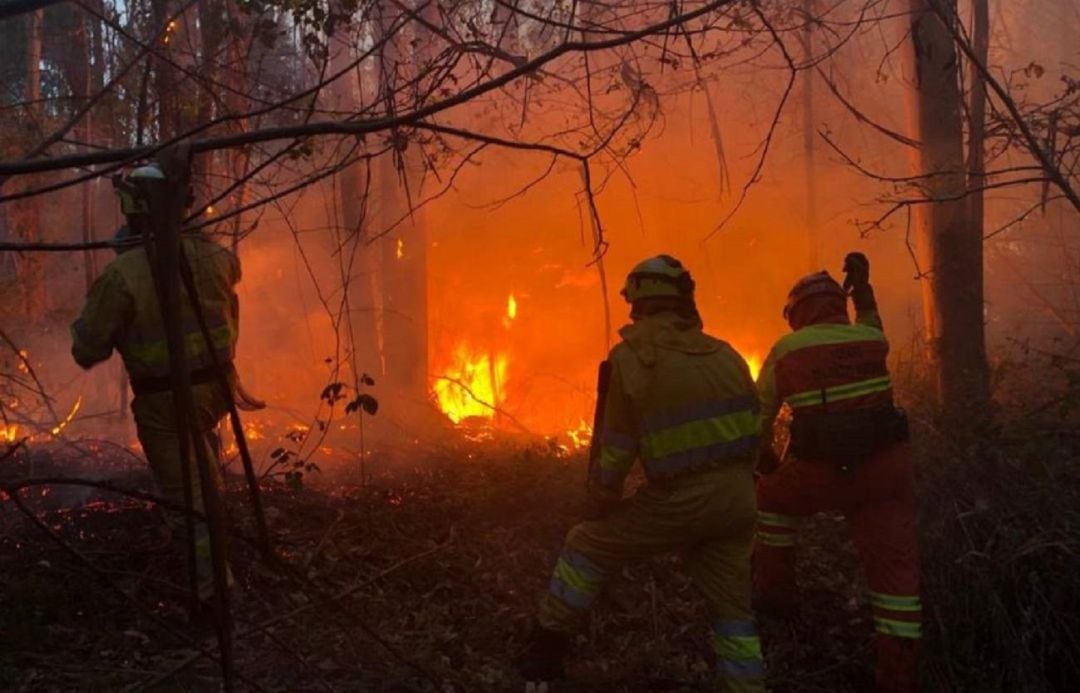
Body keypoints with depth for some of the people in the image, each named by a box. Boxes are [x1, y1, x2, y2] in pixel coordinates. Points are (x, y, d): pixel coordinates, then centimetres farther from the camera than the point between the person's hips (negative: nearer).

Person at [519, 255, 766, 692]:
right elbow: (752, 429, 11)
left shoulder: (633, 355, -8)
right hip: (736, 502, 5)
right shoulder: (726, 355, 8)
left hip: (678, 502, -5)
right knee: (732, 607, 19)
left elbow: (617, 451, -5)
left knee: (587, 547, 14)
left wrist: (598, 508, 10)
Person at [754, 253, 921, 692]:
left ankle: (776, 590, 33)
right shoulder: (871, 340, 8)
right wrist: (863, 286, 30)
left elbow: (757, 419, 8)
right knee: (896, 568, 7)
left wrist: (765, 461, 23)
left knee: (774, 495, 30)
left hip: (819, 473, -1)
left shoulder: (785, 351, 4)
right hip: (884, 470, 2)